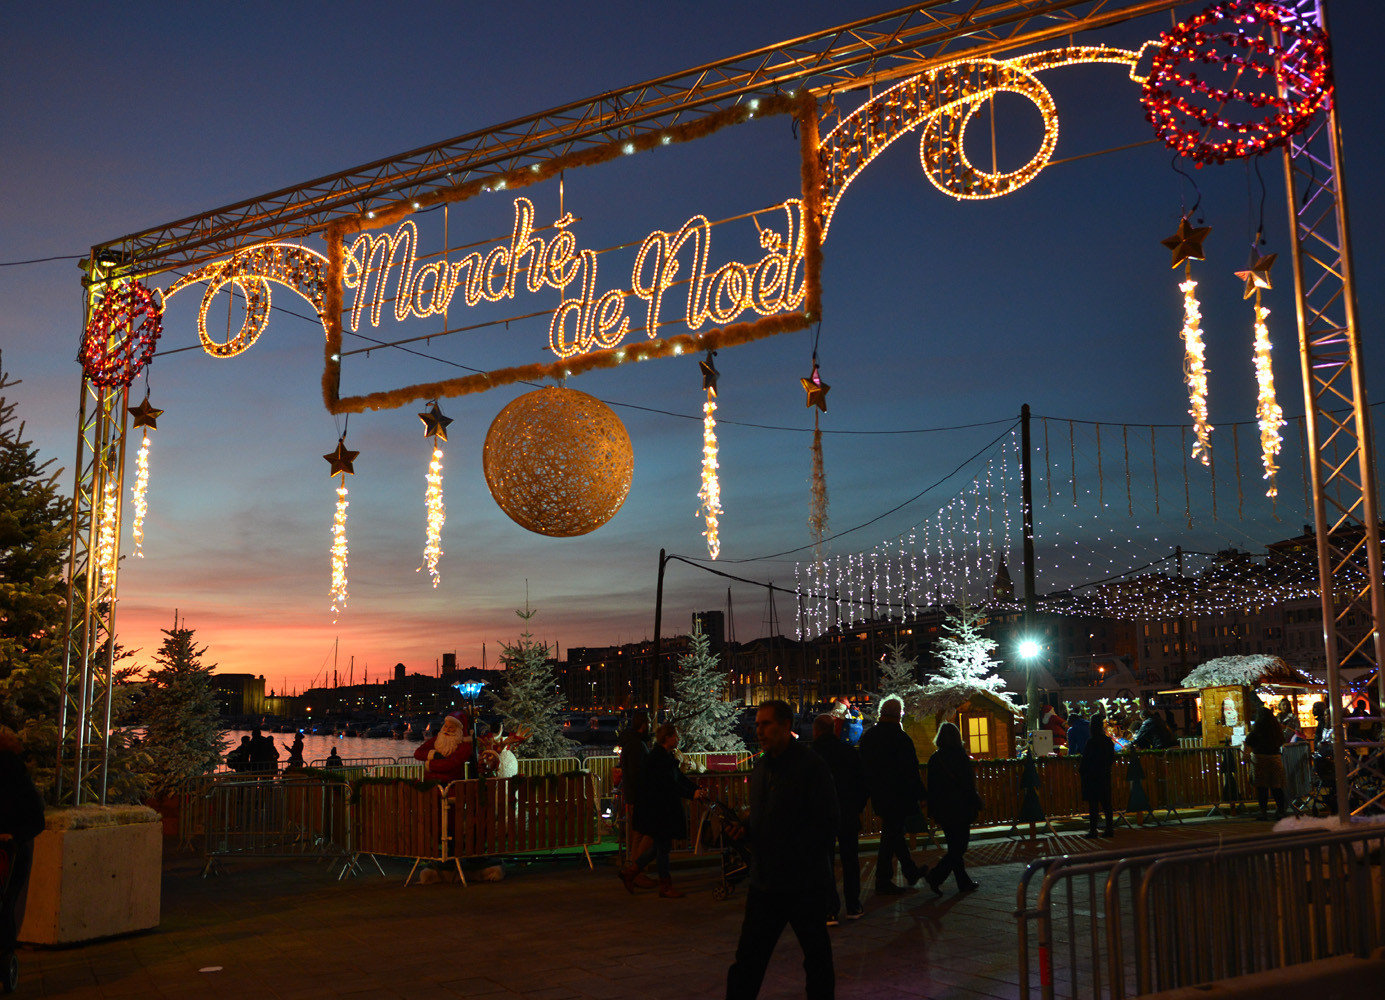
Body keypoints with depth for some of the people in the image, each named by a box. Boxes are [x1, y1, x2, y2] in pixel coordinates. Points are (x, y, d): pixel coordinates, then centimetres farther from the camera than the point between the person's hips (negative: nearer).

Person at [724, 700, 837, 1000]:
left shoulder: (812, 766, -12)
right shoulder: (762, 766, 11)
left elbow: (826, 823, -16)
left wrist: (791, 852, -21)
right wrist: (744, 829, 1)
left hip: (802, 882, -7)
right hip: (764, 881, 7)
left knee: (816, 954, 8)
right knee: (748, 956, 7)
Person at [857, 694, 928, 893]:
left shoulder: (868, 737, 5)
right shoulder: (900, 738, -17)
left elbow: (865, 767, 12)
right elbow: (910, 772, -15)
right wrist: (921, 794, -5)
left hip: (879, 795, 8)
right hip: (897, 795, -8)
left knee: (894, 832, 18)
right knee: (892, 835, 0)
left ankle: (911, 871, 33)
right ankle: (883, 881, 4)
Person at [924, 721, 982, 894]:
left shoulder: (934, 758, 3)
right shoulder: (960, 756, -12)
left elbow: (931, 787, 6)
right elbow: (969, 784, -11)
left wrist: (933, 810, 12)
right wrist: (976, 804, -3)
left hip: (942, 809, 6)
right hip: (960, 808, -6)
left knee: (954, 846, 14)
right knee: (959, 846, -1)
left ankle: (964, 882, 19)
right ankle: (936, 877, -13)